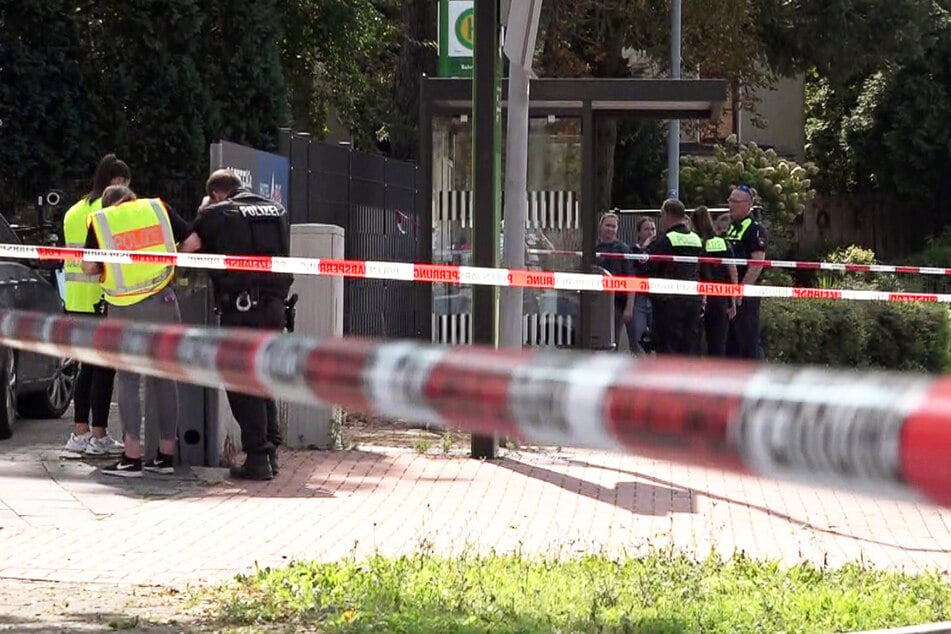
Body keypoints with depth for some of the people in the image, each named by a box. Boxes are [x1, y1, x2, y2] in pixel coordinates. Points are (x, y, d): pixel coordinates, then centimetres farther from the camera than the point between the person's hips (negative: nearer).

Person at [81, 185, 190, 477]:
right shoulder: (158, 208, 8)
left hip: (124, 308, -1)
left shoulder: (100, 220, 5)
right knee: (164, 376, 9)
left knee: (127, 379, 4)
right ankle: (166, 453, 11)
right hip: (161, 301, 2)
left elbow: (88, 267, -2)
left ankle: (132, 456, -4)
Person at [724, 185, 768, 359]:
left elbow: (757, 264, -18)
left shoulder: (755, 229, -9)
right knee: (730, 344, 11)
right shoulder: (731, 228, 19)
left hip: (745, 296, -9)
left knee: (749, 342, -9)